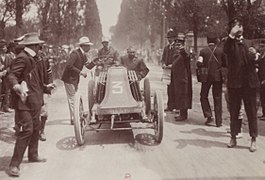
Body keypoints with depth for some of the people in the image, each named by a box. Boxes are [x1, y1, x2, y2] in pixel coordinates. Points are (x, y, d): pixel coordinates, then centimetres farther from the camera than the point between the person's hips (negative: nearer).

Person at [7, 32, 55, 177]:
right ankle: (14, 164, -7)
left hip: (34, 101, 10)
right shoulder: (22, 58, -15)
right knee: (27, 130, -13)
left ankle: (33, 155, 34)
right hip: (25, 101, -10)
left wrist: (45, 87, 31)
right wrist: (17, 87, -41)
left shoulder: (33, 59, 15)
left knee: (35, 128, 18)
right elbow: (11, 76, -23)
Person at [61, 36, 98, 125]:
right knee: (72, 99, -6)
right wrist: (80, 72, -28)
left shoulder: (83, 55, 9)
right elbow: (69, 66, -28)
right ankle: (73, 119, -2)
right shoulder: (75, 53, -20)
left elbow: (89, 66, 9)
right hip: (69, 79, -9)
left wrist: (96, 60, -6)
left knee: (75, 98, 15)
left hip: (75, 79, 9)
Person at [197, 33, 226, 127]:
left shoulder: (203, 51, -3)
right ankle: (218, 121, 6)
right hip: (218, 77, 1)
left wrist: (204, 66, 9)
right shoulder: (221, 50, -2)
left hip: (206, 76, -1)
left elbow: (199, 63, -11)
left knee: (204, 96, 15)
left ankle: (208, 115, -1)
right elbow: (225, 64, 1)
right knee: (217, 99, 6)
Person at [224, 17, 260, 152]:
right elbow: (225, 50, -22)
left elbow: (254, 63, 11)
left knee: (251, 112, 3)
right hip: (234, 82, -2)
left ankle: (253, 139, 10)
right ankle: (233, 137, 19)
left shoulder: (248, 43, 15)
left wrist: (255, 55, -10)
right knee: (233, 112, 7)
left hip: (249, 82, 2)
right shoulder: (230, 43, 3)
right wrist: (232, 34, -31)